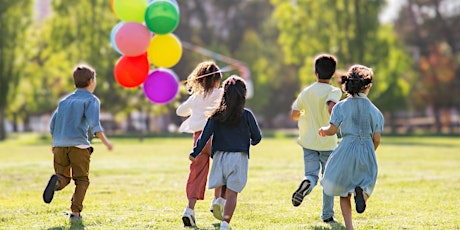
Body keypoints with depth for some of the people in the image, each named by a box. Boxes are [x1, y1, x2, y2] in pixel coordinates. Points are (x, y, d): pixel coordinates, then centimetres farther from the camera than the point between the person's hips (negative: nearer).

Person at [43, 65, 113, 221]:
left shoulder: (65, 100, 20)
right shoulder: (91, 100, 3)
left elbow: (52, 126, 19)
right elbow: (94, 123, -13)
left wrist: (54, 144, 31)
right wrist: (105, 141, -12)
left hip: (59, 144, 4)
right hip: (79, 144, -4)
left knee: (64, 177, 10)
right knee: (81, 180, 8)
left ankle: (57, 180, -25)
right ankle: (75, 212, -3)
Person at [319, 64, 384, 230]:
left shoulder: (342, 106, -2)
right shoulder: (374, 110, 3)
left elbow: (332, 130, -7)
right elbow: (377, 138, 2)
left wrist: (323, 130, 16)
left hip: (347, 151, -1)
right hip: (367, 152, 1)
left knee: (344, 193, 13)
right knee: (366, 183, 15)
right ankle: (361, 192, -23)